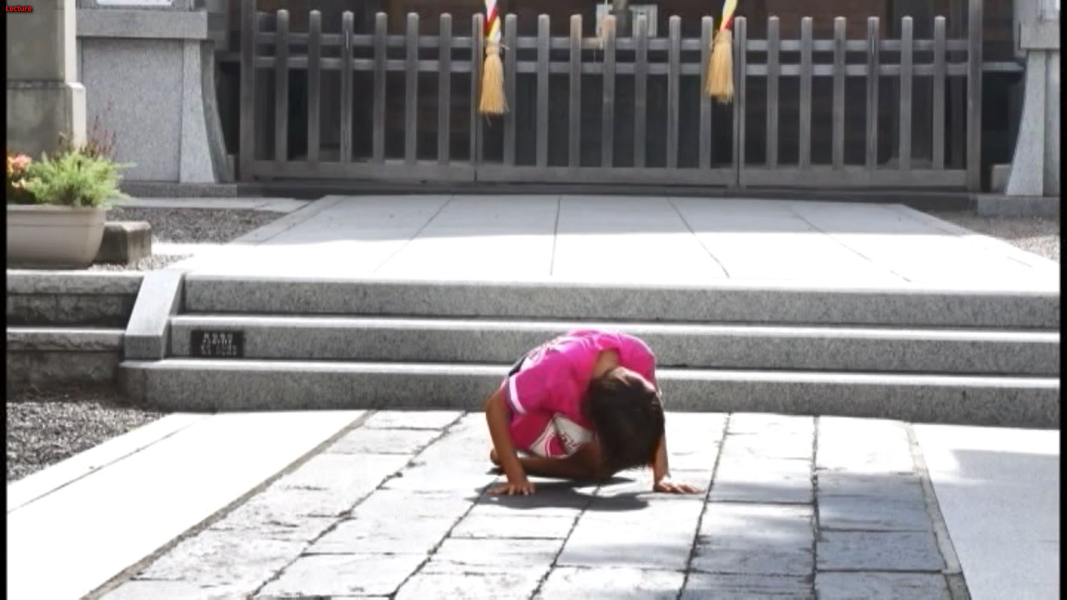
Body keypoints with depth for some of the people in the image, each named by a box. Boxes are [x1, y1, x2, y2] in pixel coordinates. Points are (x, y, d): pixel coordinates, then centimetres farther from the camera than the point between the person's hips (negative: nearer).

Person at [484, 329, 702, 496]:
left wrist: (662, 476, -32)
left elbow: (653, 419, -21)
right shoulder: (558, 370, -47)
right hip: (535, 408, -5)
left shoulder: (640, 358, -35)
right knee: (599, 465, -17)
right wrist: (516, 477, -38)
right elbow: (496, 406, -35)